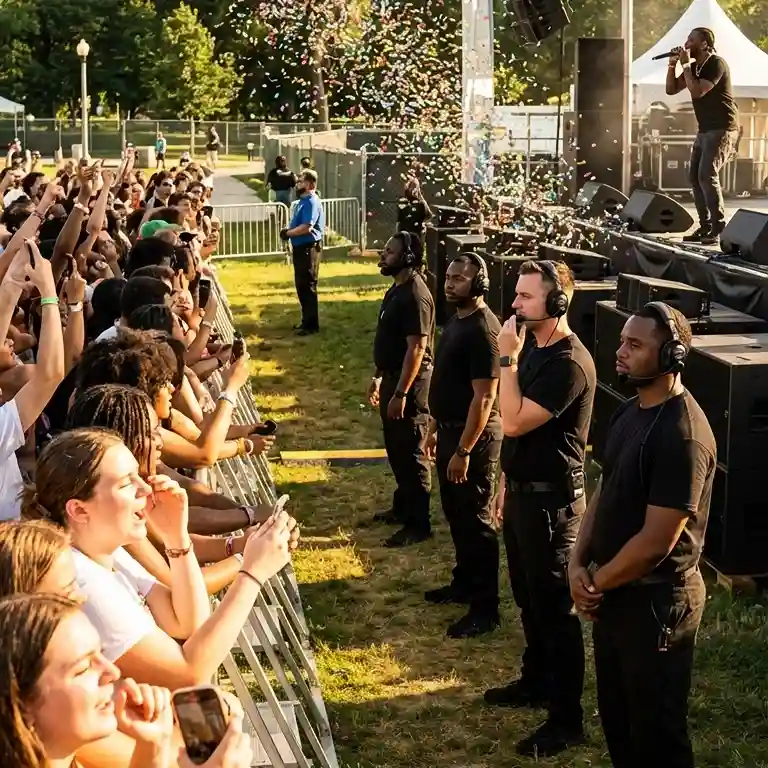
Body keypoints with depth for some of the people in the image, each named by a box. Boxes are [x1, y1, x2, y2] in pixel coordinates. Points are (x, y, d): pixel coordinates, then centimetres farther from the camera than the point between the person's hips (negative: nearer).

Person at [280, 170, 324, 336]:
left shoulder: (312, 202, -18)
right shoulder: (304, 201, 14)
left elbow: (306, 227, -26)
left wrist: (288, 233, -14)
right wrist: (288, 230, 5)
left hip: (309, 248, -10)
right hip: (301, 247, 10)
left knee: (308, 286, -5)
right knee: (301, 286, 16)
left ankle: (311, 325, 1)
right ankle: (306, 321, 26)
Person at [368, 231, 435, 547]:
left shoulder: (415, 296, -22)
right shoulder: (397, 289, 10)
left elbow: (416, 349, -24)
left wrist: (401, 394, -24)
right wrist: (378, 377, 21)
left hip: (409, 383, -10)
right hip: (392, 378, 10)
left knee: (411, 454, -2)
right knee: (395, 449, 20)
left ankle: (418, 524, 6)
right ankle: (402, 507, 35)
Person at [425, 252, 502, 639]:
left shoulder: (483, 330, -22)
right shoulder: (456, 320, 9)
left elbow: (484, 398, -24)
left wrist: (464, 451, -23)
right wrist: (435, 428, 20)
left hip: (473, 436, -10)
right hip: (451, 430, 10)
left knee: (475, 520, -3)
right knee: (455, 513, 20)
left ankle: (485, 609, 6)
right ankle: (464, 582, 36)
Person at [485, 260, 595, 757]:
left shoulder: (570, 363, -24)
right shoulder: (532, 346, 6)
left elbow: (514, 422, -27)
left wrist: (508, 359, -22)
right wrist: (507, 481, 17)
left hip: (552, 500, -9)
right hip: (522, 491, 9)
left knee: (555, 609, -1)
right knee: (528, 598, 22)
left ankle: (567, 720, 9)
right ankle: (537, 682, 39)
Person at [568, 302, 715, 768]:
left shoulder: (682, 436, -25)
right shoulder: (631, 411, 4)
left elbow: (655, 542, -24)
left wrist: (596, 582, -11)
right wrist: (578, 564, -2)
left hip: (655, 599, -9)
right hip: (615, 592, 9)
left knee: (655, 728, 7)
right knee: (616, 712, 22)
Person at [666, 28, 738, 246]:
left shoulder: (716, 64, -14)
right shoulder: (695, 66, 13)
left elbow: (697, 91, -25)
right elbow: (671, 90, 13)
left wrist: (686, 65, -18)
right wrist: (672, 65, 0)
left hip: (722, 129, -10)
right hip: (705, 130, 10)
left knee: (707, 175, -20)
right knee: (695, 177, 6)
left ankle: (719, 229, -18)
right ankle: (705, 227, 12)